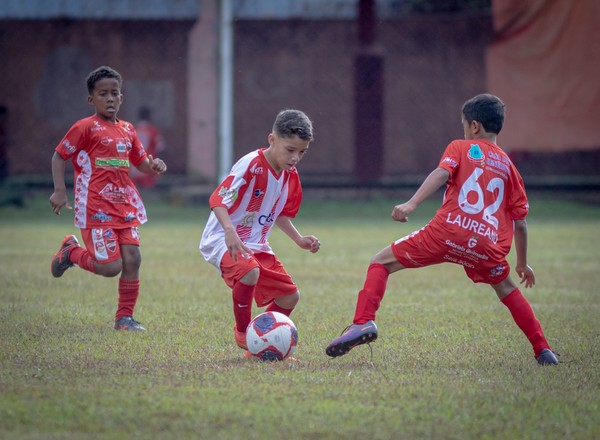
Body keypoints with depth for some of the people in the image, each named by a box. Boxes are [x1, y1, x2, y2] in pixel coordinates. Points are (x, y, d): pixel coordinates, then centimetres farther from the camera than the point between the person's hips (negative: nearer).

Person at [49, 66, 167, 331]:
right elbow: (59, 156, -2)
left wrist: (154, 166, 0)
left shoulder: (127, 130, 13)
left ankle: (125, 317, 9)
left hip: (124, 206, 6)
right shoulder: (86, 128, -5)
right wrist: (59, 190, -12)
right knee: (111, 267, -11)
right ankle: (71, 251, 18)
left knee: (132, 259, -3)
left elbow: (141, 162, 24)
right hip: (95, 208, -6)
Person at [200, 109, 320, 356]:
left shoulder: (291, 177, 4)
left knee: (289, 296, 2)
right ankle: (242, 333, -15)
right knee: (249, 271, -37)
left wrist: (299, 240, 7)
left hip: (256, 245, 8)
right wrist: (230, 231, -42)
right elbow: (218, 199, -27)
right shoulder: (252, 165, -22)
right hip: (222, 241, -8)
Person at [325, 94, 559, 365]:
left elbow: (441, 173, -8)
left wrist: (411, 204, -19)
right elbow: (520, 222, 23)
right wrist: (522, 264, 34)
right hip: (487, 246, 4)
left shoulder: (460, 148, 15)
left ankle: (363, 322, -13)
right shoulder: (508, 166, 24)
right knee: (506, 288, 31)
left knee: (381, 262, 9)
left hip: (448, 231, -4)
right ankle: (543, 350, 24)